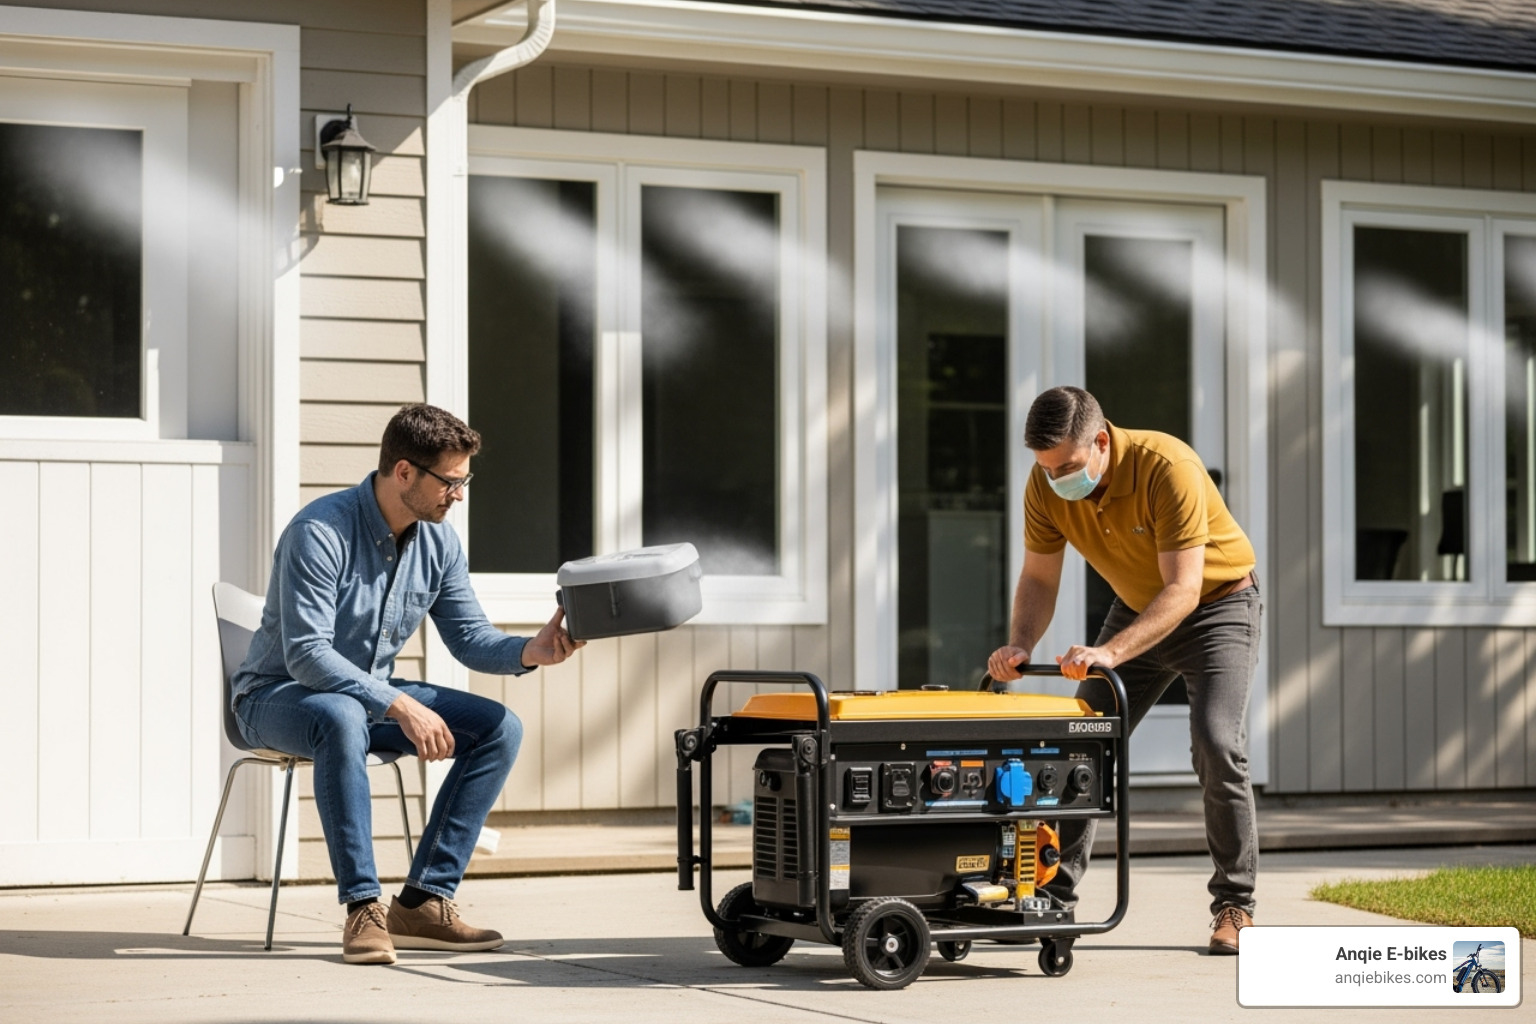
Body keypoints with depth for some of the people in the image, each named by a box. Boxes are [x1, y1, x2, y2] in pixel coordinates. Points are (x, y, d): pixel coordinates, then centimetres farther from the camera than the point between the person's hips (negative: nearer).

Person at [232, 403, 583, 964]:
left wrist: (530, 651, -19)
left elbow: (471, 638, 3)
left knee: (500, 727, -10)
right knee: (342, 718, -42)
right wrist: (400, 707, -35)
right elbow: (306, 655, -29)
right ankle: (363, 909, -35)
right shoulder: (321, 532, -24)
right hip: (278, 695, -7)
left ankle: (423, 901, -12)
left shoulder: (439, 542, -1)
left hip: (374, 692, 7)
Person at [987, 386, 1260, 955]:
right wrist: (1020, 645, -25)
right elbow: (1039, 577, -5)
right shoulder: (1046, 485, -16)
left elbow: (1183, 590, -36)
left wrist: (1108, 653, -46)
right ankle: (1055, 895, 6)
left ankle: (1234, 905, -8)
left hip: (1218, 605, -5)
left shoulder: (1168, 468, -34)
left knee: (1216, 744, -20)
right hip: (1136, 609, 6)